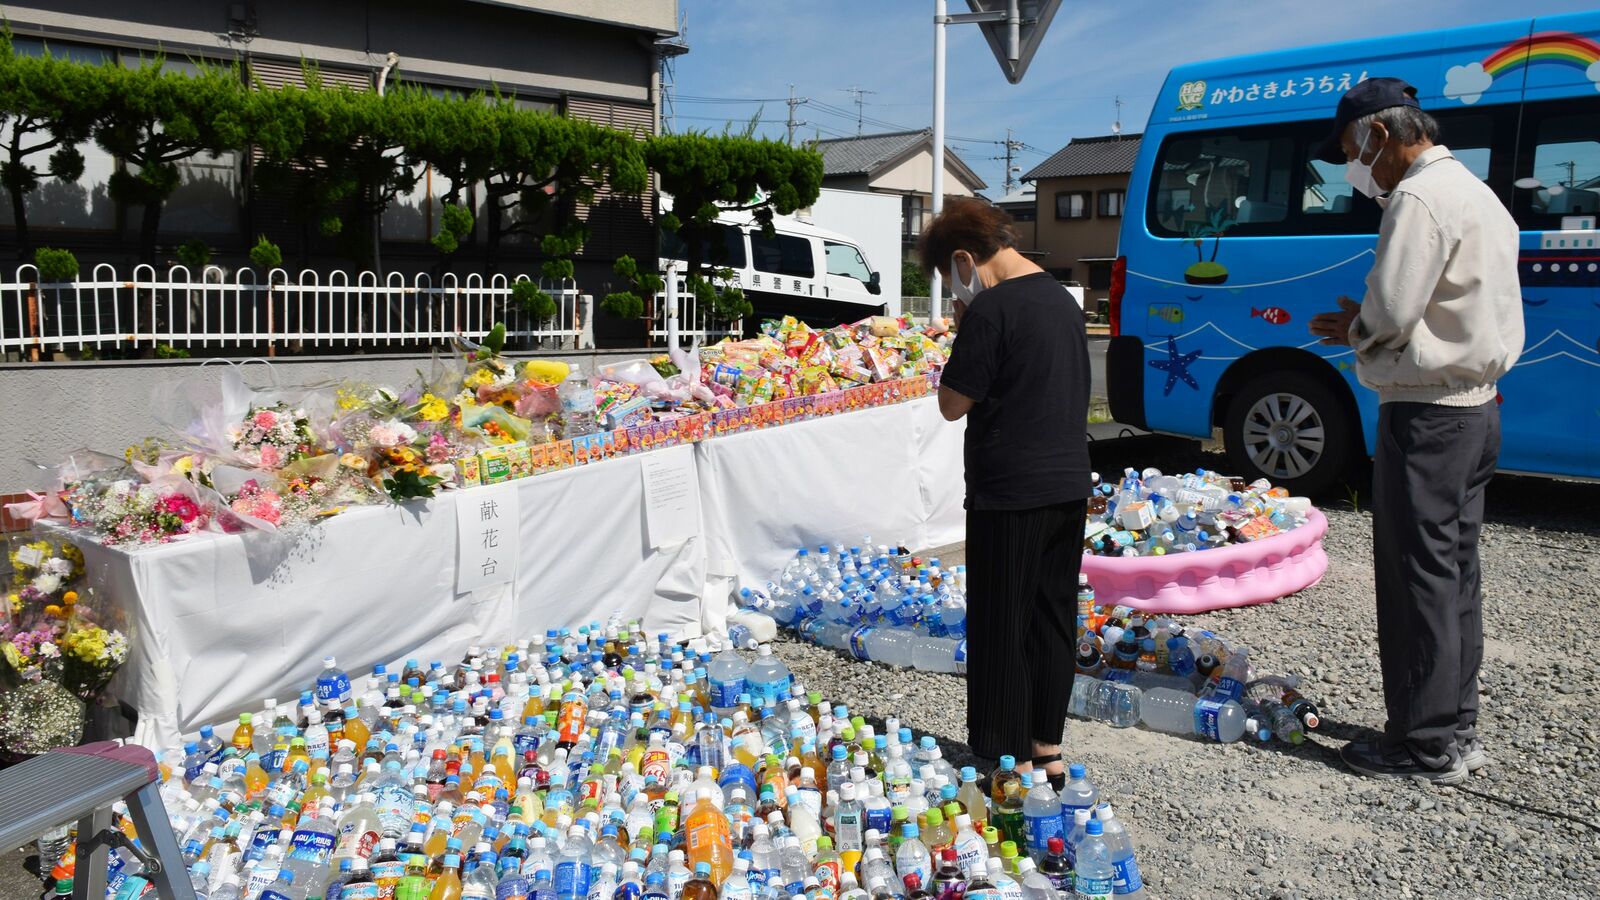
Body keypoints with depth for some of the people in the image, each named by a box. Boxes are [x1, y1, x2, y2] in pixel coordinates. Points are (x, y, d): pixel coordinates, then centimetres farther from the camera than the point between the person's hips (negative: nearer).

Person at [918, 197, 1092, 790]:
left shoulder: (992, 307, -15)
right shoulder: (1063, 300, 11)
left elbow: (953, 403, -11)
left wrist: (962, 332, -3)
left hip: (1011, 491, -8)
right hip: (1069, 485, 8)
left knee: (1001, 629, 3)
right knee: (1053, 619, 15)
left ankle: (1005, 761, 11)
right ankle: (1047, 750, 25)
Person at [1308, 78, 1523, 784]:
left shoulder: (1419, 198, -16)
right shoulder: (1477, 192, 17)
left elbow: (1391, 313, -23)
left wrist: (1352, 329, -2)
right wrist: (1364, 326, 12)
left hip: (1427, 414, -10)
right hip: (1477, 405, 10)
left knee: (1418, 578, -3)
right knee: (1455, 573, 15)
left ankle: (1426, 746, 5)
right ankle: (1457, 730, 24)